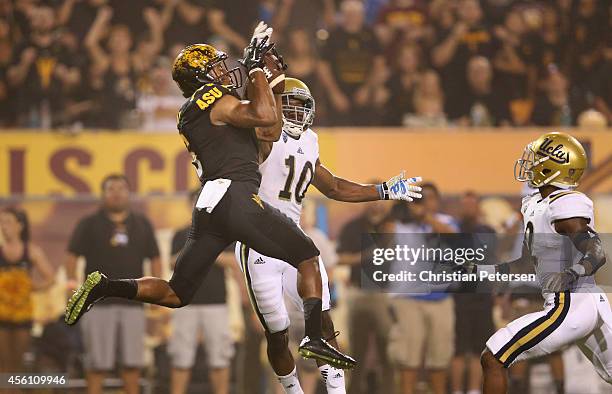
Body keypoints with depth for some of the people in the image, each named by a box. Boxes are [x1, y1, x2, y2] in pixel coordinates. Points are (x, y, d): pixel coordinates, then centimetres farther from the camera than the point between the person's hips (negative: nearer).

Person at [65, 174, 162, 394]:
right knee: (98, 362, -2)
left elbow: (154, 258, 15)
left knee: (133, 360, 3)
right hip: (98, 301, -3)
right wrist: (71, 281, -16)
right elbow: (73, 254, 0)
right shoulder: (89, 224, 5)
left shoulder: (142, 225, 14)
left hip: (132, 301, 3)